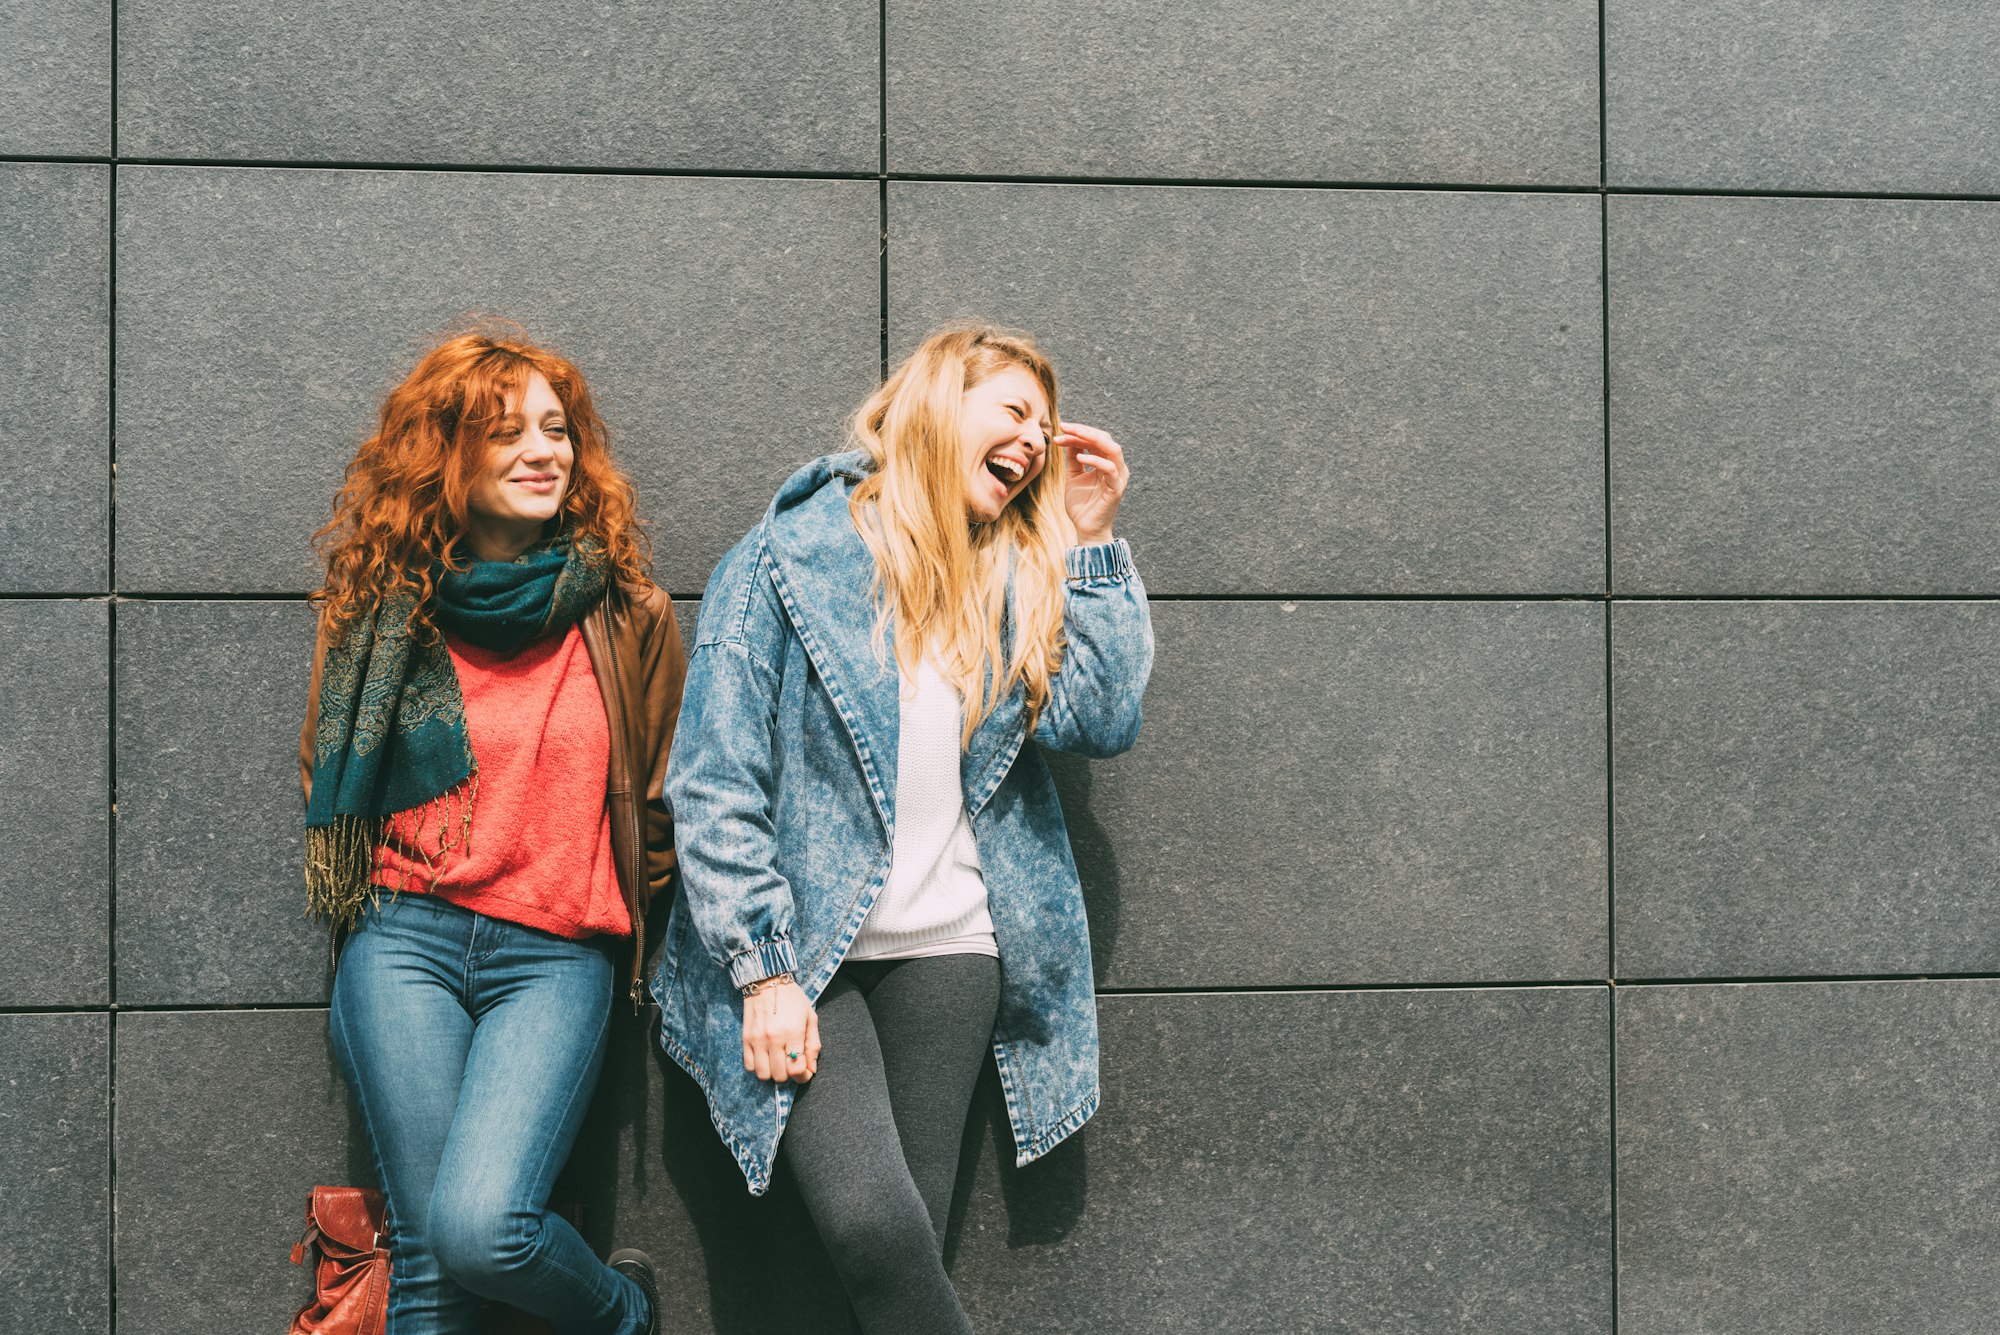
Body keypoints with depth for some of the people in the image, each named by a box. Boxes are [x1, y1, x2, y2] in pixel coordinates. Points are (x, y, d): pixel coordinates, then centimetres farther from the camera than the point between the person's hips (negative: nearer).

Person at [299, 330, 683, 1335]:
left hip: (556, 958, -1)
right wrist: (368, 901, 15)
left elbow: (659, 805, 14)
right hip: (405, 941, 2)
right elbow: (330, 780, 20)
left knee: (479, 1227, -19)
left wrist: (615, 904, 9)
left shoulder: (628, 618, 4)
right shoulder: (386, 610, 6)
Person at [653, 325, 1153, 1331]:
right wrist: (763, 973, -12)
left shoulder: (1015, 579, 12)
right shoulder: (789, 559, -4)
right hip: (800, 946, -4)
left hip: (948, 948, 4)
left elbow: (1103, 720, -1)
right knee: (873, 1224, -21)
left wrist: (1090, 541, 0)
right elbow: (713, 786, -7)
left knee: (907, 1240, -1)